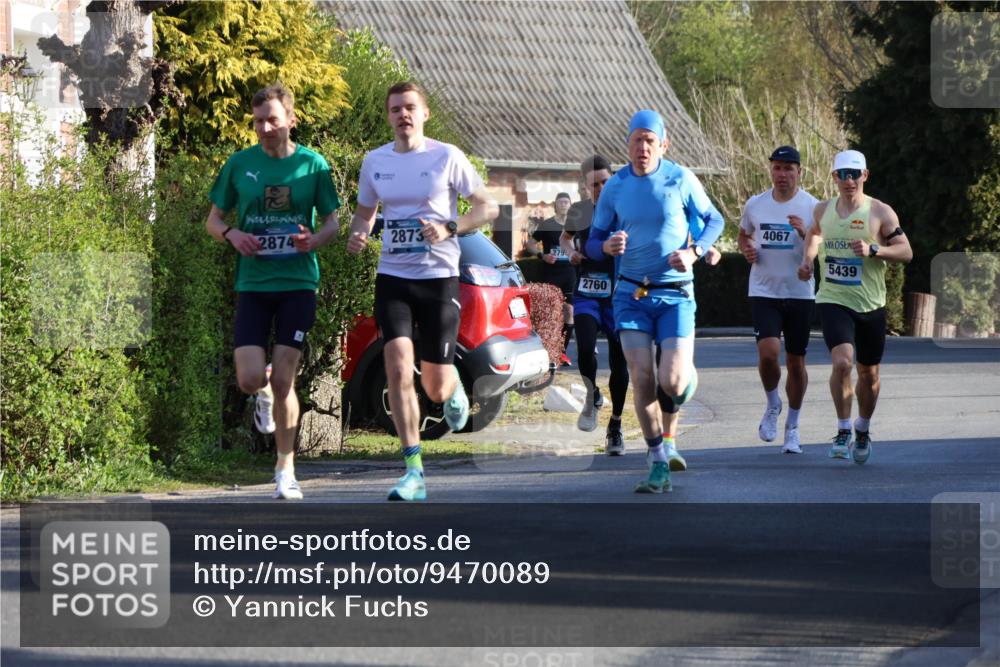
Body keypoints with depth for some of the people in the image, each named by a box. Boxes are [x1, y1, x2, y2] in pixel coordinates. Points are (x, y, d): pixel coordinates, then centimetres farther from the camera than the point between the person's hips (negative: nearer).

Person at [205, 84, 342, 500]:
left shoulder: (313, 164, 1)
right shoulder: (240, 164, 3)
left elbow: (332, 222, 7)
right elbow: (213, 220, 11)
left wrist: (315, 240, -15)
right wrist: (232, 235, -12)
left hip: (298, 282, -1)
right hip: (252, 282, 1)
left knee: (283, 381, -4)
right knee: (249, 381, -8)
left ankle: (286, 470, 10)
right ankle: (266, 394, 31)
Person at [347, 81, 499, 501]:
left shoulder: (447, 157, -4)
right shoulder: (375, 162, 6)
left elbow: (488, 207, 0)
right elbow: (365, 211, 20)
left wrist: (449, 228, -16)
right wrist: (357, 235, -3)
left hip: (439, 278, -2)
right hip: (392, 278, 2)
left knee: (436, 389, 1)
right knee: (399, 371, -16)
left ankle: (454, 387, 41)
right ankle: (414, 473, -12)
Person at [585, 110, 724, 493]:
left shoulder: (681, 180, -4)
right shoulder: (615, 187, 2)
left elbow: (713, 220, 7)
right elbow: (593, 242, 8)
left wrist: (693, 252, -11)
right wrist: (607, 246, -16)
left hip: (675, 294, -2)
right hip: (631, 293, 2)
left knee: (672, 382, -12)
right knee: (642, 379, -7)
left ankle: (688, 375, 28)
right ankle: (659, 465, 5)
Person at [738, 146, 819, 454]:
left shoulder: (812, 207, -3)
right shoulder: (755, 205, 4)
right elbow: (744, 235, 22)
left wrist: (806, 234, -23)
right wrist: (747, 250, -1)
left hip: (800, 293, 0)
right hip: (763, 292, 0)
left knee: (796, 362, 6)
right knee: (768, 352, -18)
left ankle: (792, 427, 22)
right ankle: (772, 406, 10)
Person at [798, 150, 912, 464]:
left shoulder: (880, 212, -3)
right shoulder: (823, 210, 6)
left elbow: (906, 251, -5)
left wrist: (873, 249, -20)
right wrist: (807, 259, 11)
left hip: (870, 305, 0)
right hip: (833, 300, 0)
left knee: (869, 373, 12)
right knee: (842, 362, -22)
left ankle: (863, 430, 36)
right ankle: (843, 432, -10)